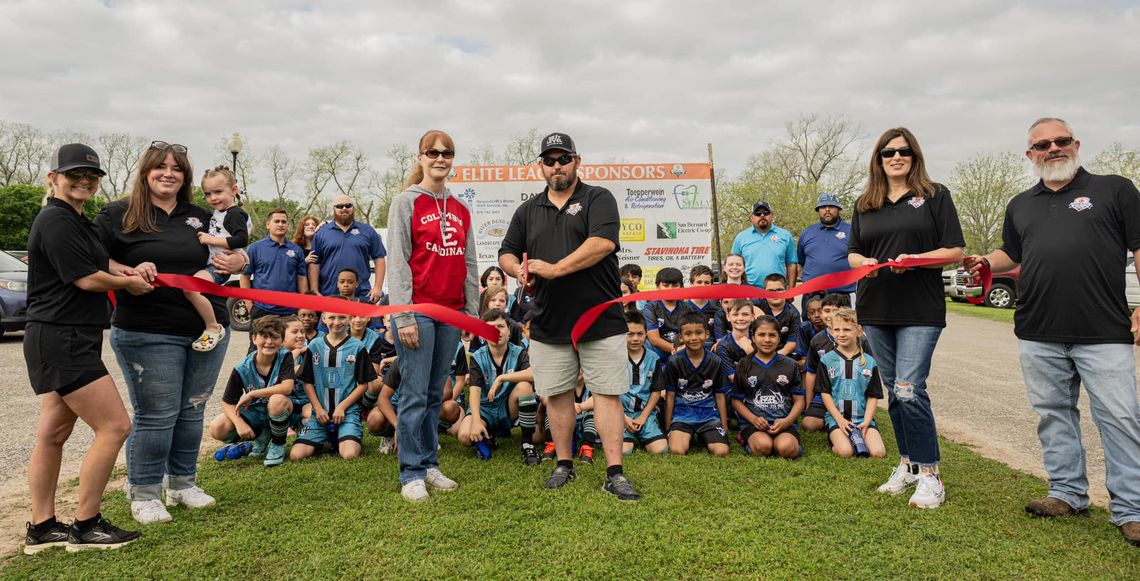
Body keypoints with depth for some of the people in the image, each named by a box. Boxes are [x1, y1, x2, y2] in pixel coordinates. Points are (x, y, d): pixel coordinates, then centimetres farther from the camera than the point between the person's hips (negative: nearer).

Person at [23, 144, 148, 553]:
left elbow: (91, 259, 33)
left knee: (53, 434, 14)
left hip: (70, 341, 10)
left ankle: (41, 528, 23)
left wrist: (126, 270, 12)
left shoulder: (75, 220, 16)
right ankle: (86, 526, 2)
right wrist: (130, 283, 0)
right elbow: (86, 278, -18)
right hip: (60, 341, -10)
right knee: (114, 426, -9)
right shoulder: (56, 220, -13)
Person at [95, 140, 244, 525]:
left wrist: (238, 260, -4)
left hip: (208, 330, 4)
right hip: (147, 334, -4)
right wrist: (129, 273, -19)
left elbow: (237, 254, 20)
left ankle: (183, 482, 29)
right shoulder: (118, 215, 1)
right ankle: (143, 493, 17)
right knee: (155, 416, 0)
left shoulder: (200, 217, 12)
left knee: (192, 411, 14)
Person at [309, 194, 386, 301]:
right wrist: (315, 292, -2)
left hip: (362, 296, 0)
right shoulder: (321, 233, 9)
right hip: (328, 295, 0)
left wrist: (378, 288, -1)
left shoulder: (368, 231, 10)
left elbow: (379, 259, 8)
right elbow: (314, 264, 6)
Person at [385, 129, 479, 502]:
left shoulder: (461, 209, 14)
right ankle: (411, 475, 9)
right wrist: (404, 317, -13)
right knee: (415, 395, -2)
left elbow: (470, 264, 15)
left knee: (436, 394, 12)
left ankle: (429, 465, 22)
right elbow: (398, 262, -8)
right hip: (418, 310, -5)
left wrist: (473, 311, 10)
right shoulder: (406, 202, -2)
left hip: (452, 313, 5)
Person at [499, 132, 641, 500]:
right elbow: (506, 253, 16)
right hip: (548, 324, 4)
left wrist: (554, 269, -19)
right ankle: (564, 463, 24)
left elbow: (602, 242, -16)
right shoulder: (527, 211, 14)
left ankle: (614, 473, 2)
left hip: (600, 320, -4)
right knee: (557, 394, 10)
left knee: (607, 393, -2)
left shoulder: (598, 199, 0)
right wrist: (519, 270, -9)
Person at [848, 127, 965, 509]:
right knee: (894, 391, 11)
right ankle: (907, 463, 24)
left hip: (920, 309, -4)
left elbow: (954, 251, -2)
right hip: (876, 309, 5)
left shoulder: (935, 195, 2)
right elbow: (852, 254, 15)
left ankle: (929, 474, 0)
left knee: (909, 390, -13)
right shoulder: (864, 204, 14)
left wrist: (914, 258, -18)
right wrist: (865, 263, -8)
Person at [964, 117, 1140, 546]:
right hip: (1039, 336, 5)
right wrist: (986, 263, 5)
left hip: (1103, 334, -4)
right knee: (1054, 415, 12)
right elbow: (1011, 254, 27)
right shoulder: (1020, 205, 17)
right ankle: (1068, 493, 24)